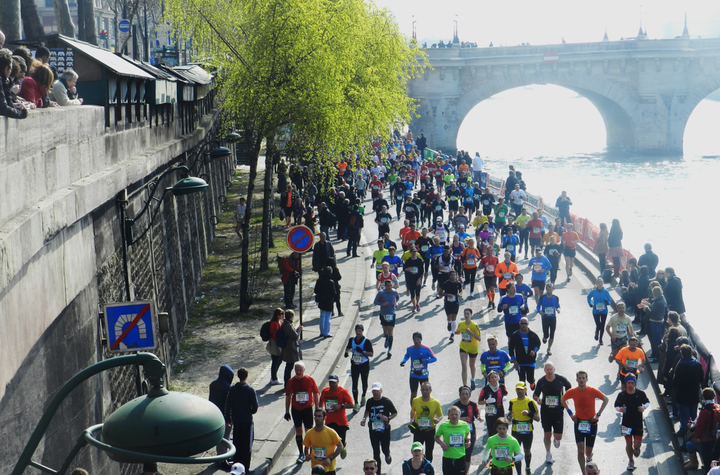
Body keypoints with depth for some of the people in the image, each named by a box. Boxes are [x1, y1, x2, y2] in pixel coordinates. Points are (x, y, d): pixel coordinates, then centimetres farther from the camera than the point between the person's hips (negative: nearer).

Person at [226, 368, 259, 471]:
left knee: (236, 443, 15)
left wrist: (227, 419, 9)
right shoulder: (250, 390, -12)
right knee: (247, 443, 6)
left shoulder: (232, 390, -2)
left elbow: (228, 405, 1)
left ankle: (236, 463, 19)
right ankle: (245, 465, 6)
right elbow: (255, 407, -11)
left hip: (236, 421, 3)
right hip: (247, 420, -3)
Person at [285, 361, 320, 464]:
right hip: (296, 409, 2)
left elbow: (315, 394, 1)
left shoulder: (310, 380, -6)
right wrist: (287, 411, 5)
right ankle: (301, 454, 13)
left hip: (308, 409, -1)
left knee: (309, 431, 3)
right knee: (298, 431, 4)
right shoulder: (291, 381, -2)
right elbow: (288, 397, 5)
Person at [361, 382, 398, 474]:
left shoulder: (386, 401, -9)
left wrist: (388, 418, -17)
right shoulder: (370, 401, 1)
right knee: (376, 452, 2)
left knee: (385, 449, 9)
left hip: (385, 429, -2)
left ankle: (387, 455, 48)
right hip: (373, 430, 2)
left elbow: (395, 413, 1)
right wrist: (364, 419, 6)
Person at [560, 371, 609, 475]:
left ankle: (589, 456, 47)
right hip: (579, 422, 0)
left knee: (588, 452, 9)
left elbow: (606, 399, -2)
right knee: (580, 448, -14)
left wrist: (598, 414, -7)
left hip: (592, 423, 0)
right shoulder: (572, 392, -6)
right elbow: (562, 400, 13)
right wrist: (570, 413, 2)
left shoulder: (592, 391, -12)